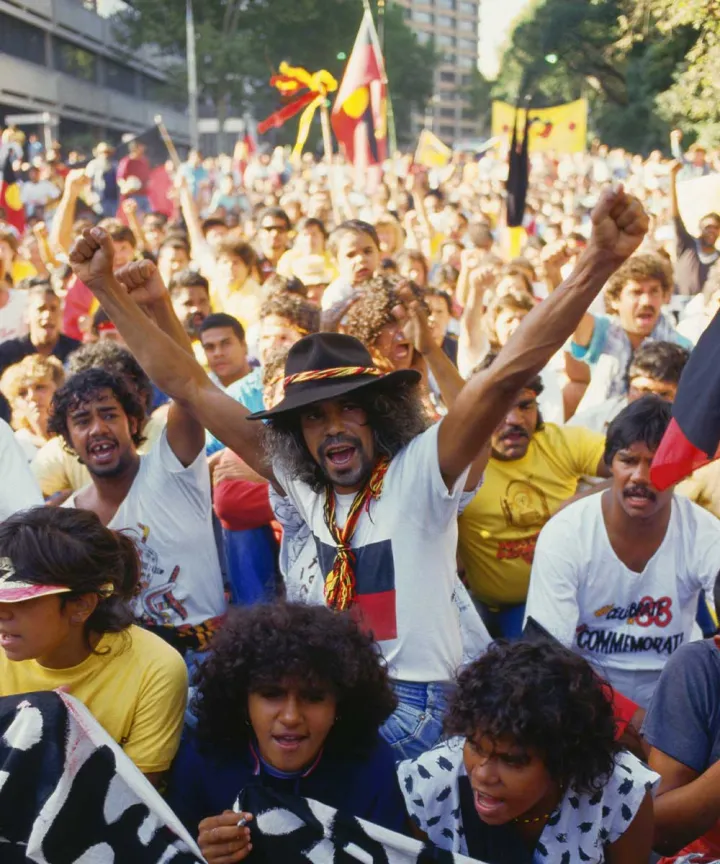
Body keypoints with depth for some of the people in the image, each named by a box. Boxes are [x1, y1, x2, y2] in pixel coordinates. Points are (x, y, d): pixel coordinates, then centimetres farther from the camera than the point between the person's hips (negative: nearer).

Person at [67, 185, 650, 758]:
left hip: (415, 704, -6)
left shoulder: (418, 471, -11)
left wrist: (600, 262, -39)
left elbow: (505, 376, -26)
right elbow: (190, 388, 7)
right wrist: (105, 286, 6)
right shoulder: (300, 480, 3)